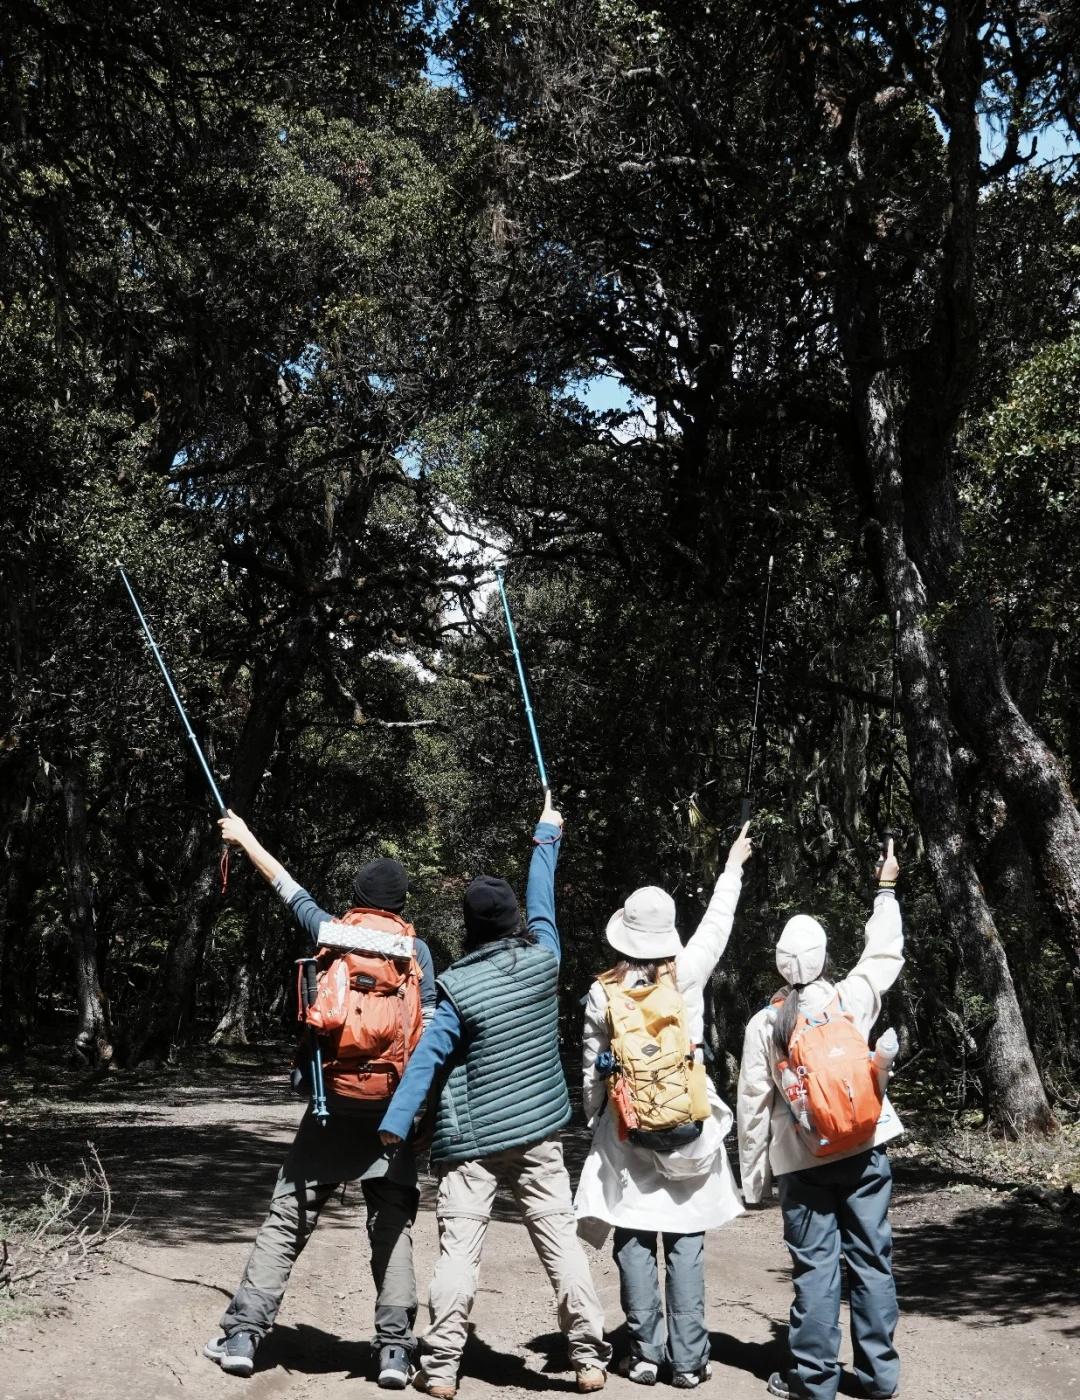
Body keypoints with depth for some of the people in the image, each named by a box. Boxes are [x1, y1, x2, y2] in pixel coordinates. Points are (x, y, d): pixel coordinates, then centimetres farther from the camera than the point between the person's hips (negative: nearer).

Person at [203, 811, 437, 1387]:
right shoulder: (416, 950, 2)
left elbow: (289, 889, 17)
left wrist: (246, 839, 30)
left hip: (335, 1103, 0)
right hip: (393, 1107, 0)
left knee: (286, 1219, 8)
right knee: (392, 1225, 6)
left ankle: (242, 1334, 9)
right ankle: (395, 1349, 2)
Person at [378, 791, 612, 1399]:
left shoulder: (458, 987, -9)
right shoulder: (543, 959, -3)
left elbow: (427, 1060, -14)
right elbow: (543, 900, 13)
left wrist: (392, 1129, -15)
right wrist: (547, 836, 26)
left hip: (470, 1143, -2)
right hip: (538, 1135, 3)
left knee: (459, 1251, 2)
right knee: (563, 1243, 6)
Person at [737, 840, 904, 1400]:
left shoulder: (764, 1024, -4)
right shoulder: (851, 999, -4)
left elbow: (753, 1106, -2)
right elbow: (884, 953, 14)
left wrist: (754, 1177, 7)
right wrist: (886, 890, 27)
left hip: (801, 1160, -1)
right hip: (864, 1150, 1)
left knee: (815, 1267, 4)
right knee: (872, 1259, 9)